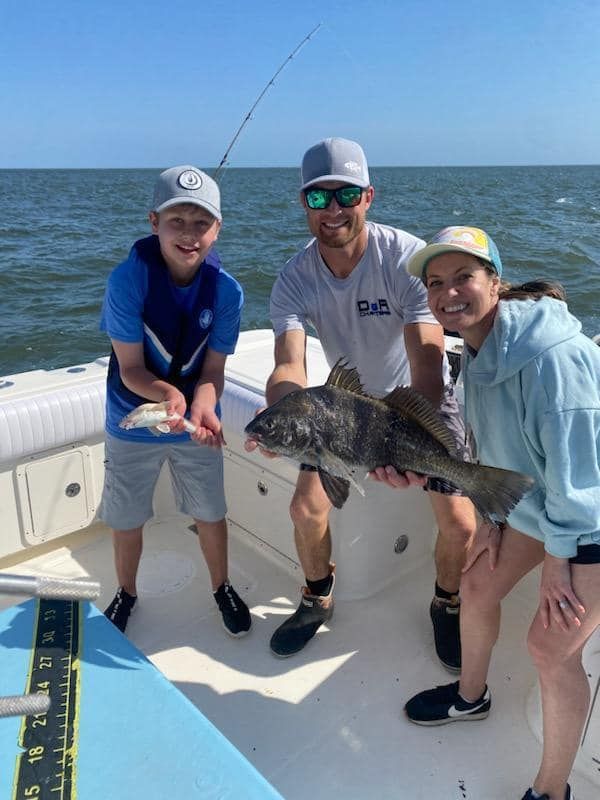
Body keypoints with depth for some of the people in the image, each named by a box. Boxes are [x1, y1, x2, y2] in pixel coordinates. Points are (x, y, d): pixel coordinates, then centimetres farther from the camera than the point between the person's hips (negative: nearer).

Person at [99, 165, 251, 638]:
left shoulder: (226, 290, -17)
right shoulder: (128, 279, -24)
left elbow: (213, 370, -13)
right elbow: (130, 369, -20)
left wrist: (202, 405, -34)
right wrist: (169, 394, -40)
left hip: (196, 422, 1)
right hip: (132, 423, -1)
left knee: (211, 513, 14)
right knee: (126, 520, 15)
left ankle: (222, 587, 41)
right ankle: (127, 594, 43)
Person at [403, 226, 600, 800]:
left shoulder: (553, 354, -32)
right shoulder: (478, 349, -3)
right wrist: (491, 520, 7)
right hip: (532, 502, 8)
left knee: (550, 647, -5)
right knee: (477, 586, 15)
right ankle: (470, 695, 43)